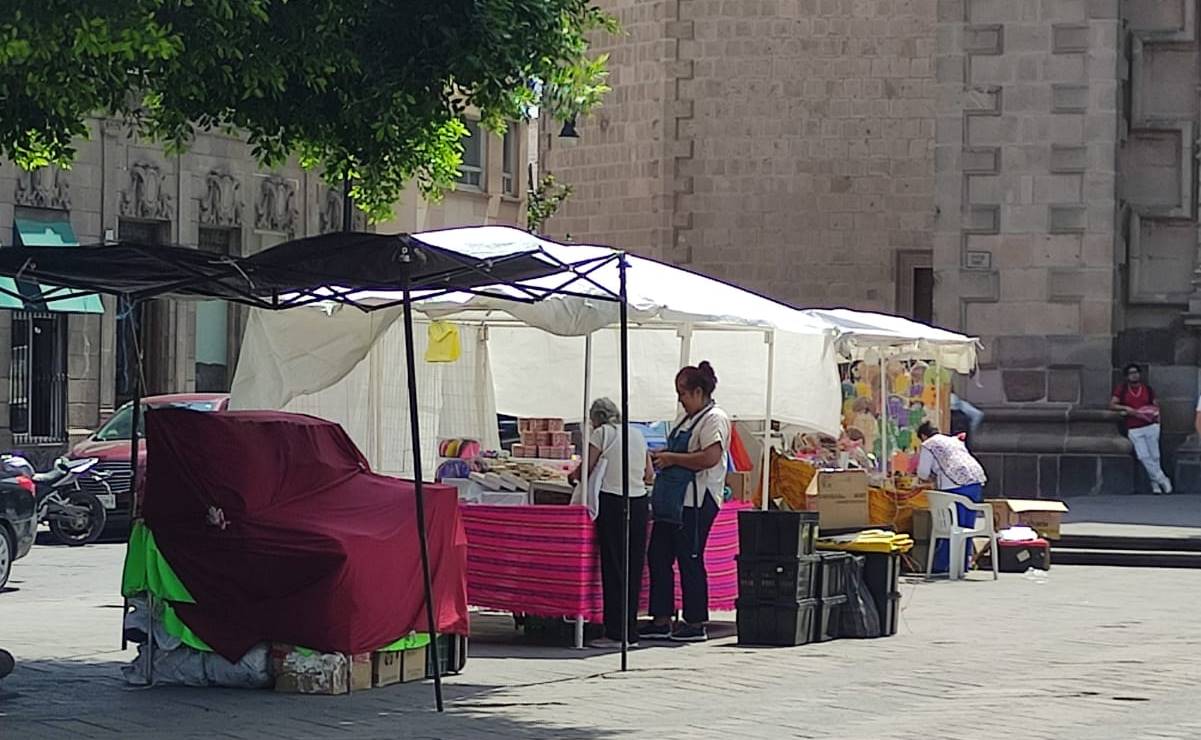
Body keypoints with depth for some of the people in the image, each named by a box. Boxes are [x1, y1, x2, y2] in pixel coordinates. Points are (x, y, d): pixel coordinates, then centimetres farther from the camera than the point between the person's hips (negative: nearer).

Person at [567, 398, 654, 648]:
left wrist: (573, 475, 16)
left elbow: (586, 470, -4)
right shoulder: (637, 434, 14)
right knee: (634, 567, 9)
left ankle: (616, 632, -2)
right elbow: (649, 475, 15)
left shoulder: (601, 433, -2)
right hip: (639, 502, 5)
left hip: (612, 503, -5)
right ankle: (631, 630, 12)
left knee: (613, 567, -1)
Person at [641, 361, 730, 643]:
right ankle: (661, 621, 13)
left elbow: (710, 458, -23)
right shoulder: (689, 419, 19)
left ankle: (696, 624, 4)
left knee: (690, 560, -5)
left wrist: (672, 458, -17)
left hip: (697, 502, -10)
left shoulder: (714, 419, -11)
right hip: (675, 499, 10)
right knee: (658, 556, 8)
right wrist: (661, 457, 10)